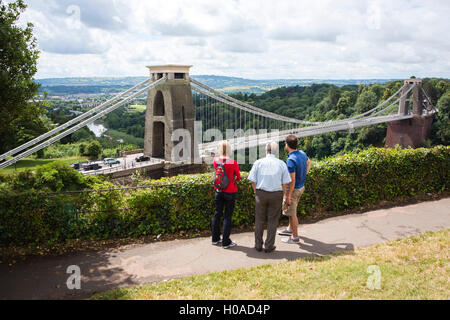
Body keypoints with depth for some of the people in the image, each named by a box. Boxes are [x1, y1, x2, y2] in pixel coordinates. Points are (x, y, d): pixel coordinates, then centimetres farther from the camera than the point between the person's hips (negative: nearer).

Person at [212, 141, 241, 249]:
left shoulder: (216, 161, -6)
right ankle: (225, 242, 10)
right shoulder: (233, 163, -17)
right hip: (230, 192, -4)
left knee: (217, 214, 15)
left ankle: (215, 239, 26)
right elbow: (238, 178, -3)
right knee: (227, 216, 3)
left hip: (218, 191, 4)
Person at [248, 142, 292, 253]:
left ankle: (258, 245, 18)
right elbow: (285, 183, -3)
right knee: (272, 221, 9)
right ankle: (269, 246, 13)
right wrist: (281, 195, 10)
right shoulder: (281, 164, -2)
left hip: (261, 193, 0)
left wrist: (256, 193, 11)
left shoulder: (258, 162, -3)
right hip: (276, 194, 0)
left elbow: (253, 180, -3)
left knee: (259, 220, 12)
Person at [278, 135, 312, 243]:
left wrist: (288, 196, -19)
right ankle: (290, 229, 41)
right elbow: (309, 163, 23)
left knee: (291, 213, 5)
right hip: (301, 186, 9)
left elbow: (292, 180, -26)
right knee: (292, 210, 25)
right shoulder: (302, 153, 0)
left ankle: (295, 237, 16)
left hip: (294, 189, -9)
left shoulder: (291, 160, -28)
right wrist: (305, 174, 17)